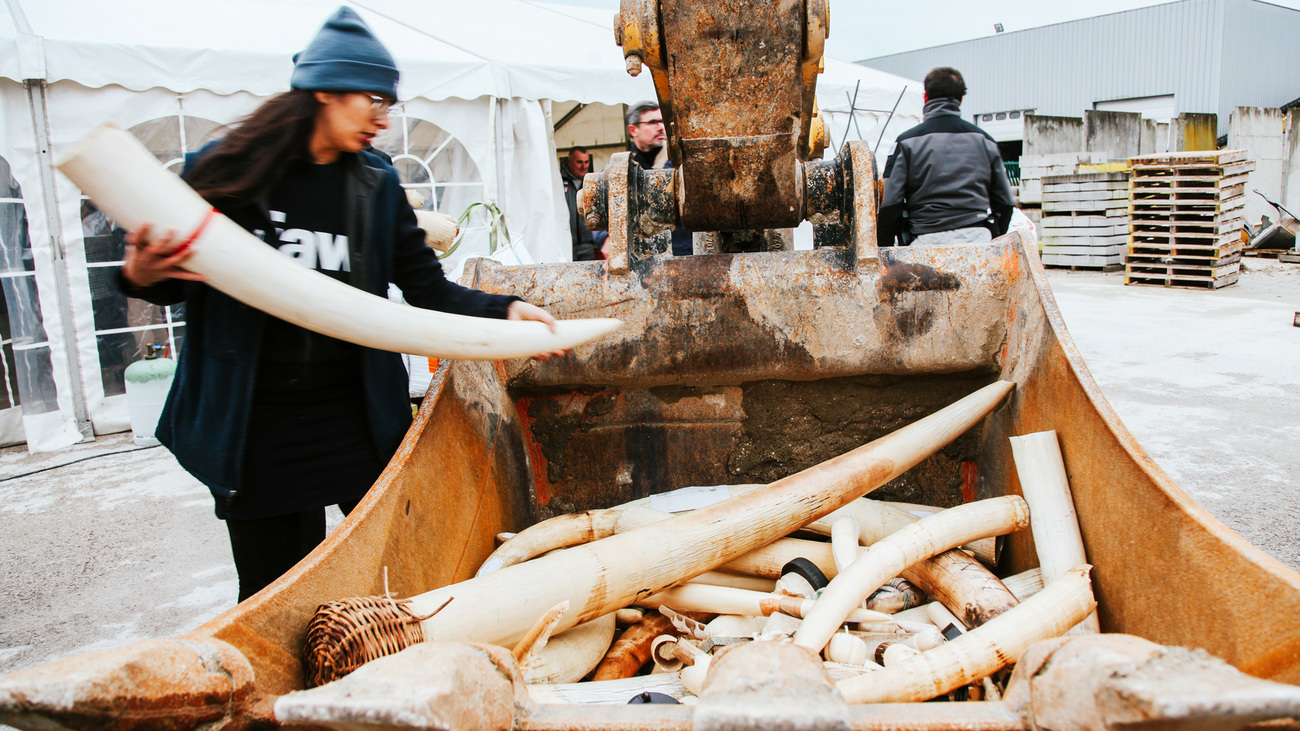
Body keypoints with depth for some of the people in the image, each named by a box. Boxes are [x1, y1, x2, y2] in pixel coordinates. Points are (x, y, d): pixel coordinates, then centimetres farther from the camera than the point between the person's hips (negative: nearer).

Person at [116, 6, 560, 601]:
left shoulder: (377, 186, 3)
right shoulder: (224, 172, -4)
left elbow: (429, 289, 1)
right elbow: (176, 286, 5)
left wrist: (503, 310, -16)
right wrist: (141, 275, -17)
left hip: (353, 416, 2)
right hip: (250, 429, -1)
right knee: (273, 594, 12)